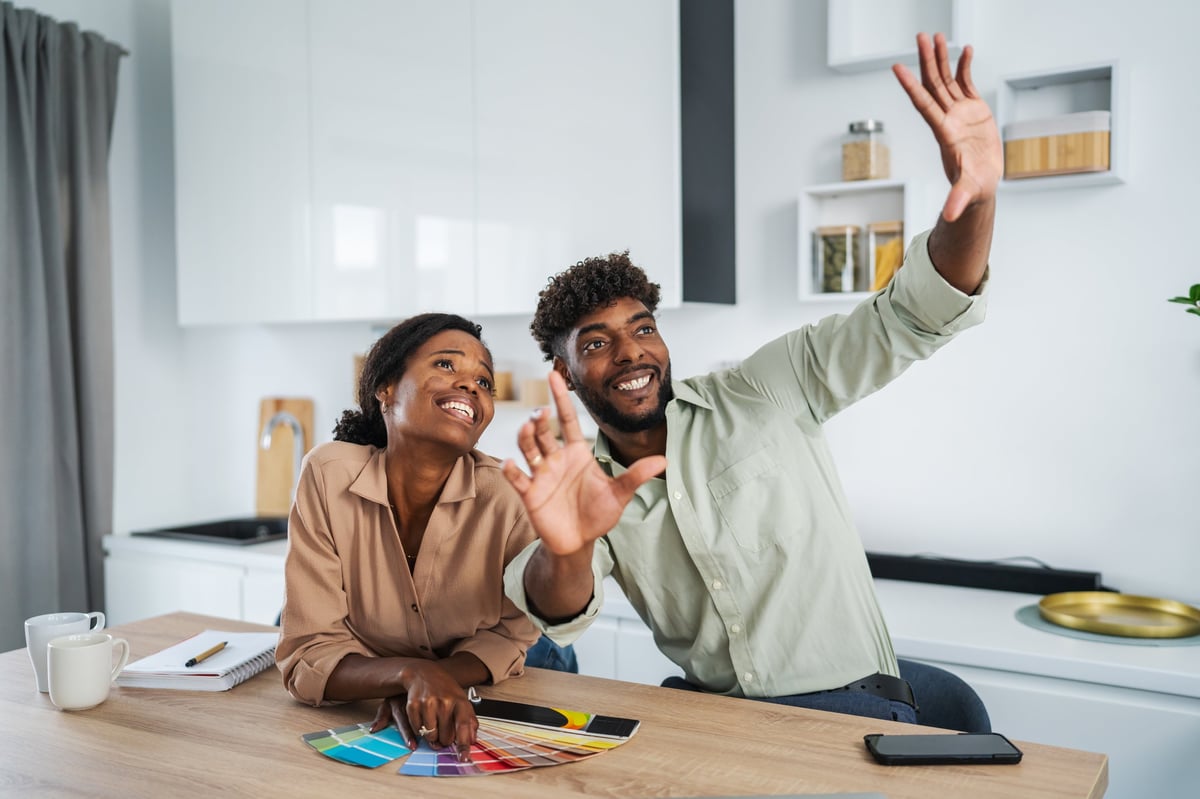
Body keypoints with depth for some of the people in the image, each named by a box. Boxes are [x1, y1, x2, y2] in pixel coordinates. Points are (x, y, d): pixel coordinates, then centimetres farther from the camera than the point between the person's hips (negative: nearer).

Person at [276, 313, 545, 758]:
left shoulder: (505, 495, -20)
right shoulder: (328, 476, -20)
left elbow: (510, 633, -6)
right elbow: (308, 655, -18)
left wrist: (431, 688, -25)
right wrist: (411, 675, -37)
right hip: (361, 724, -3)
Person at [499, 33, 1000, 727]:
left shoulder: (763, 396, -4)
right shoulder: (589, 486, 1)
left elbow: (911, 318, -11)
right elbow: (562, 613, -17)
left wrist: (978, 194, -30)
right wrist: (565, 552, -43)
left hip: (848, 702, -2)